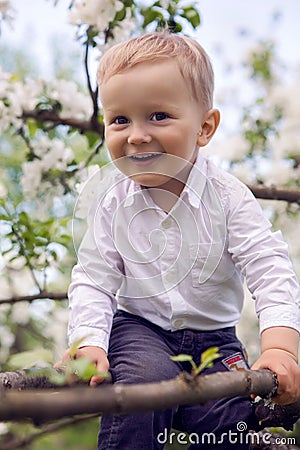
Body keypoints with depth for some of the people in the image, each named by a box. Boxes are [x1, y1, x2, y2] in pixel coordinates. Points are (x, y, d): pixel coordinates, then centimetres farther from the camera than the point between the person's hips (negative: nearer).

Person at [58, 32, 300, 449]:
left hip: (212, 335, 0)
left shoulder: (227, 196, -12)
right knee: (145, 381, -29)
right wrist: (90, 343, -21)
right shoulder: (112, 201, -6)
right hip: (138, 327, 0)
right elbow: (93, 279, -4)